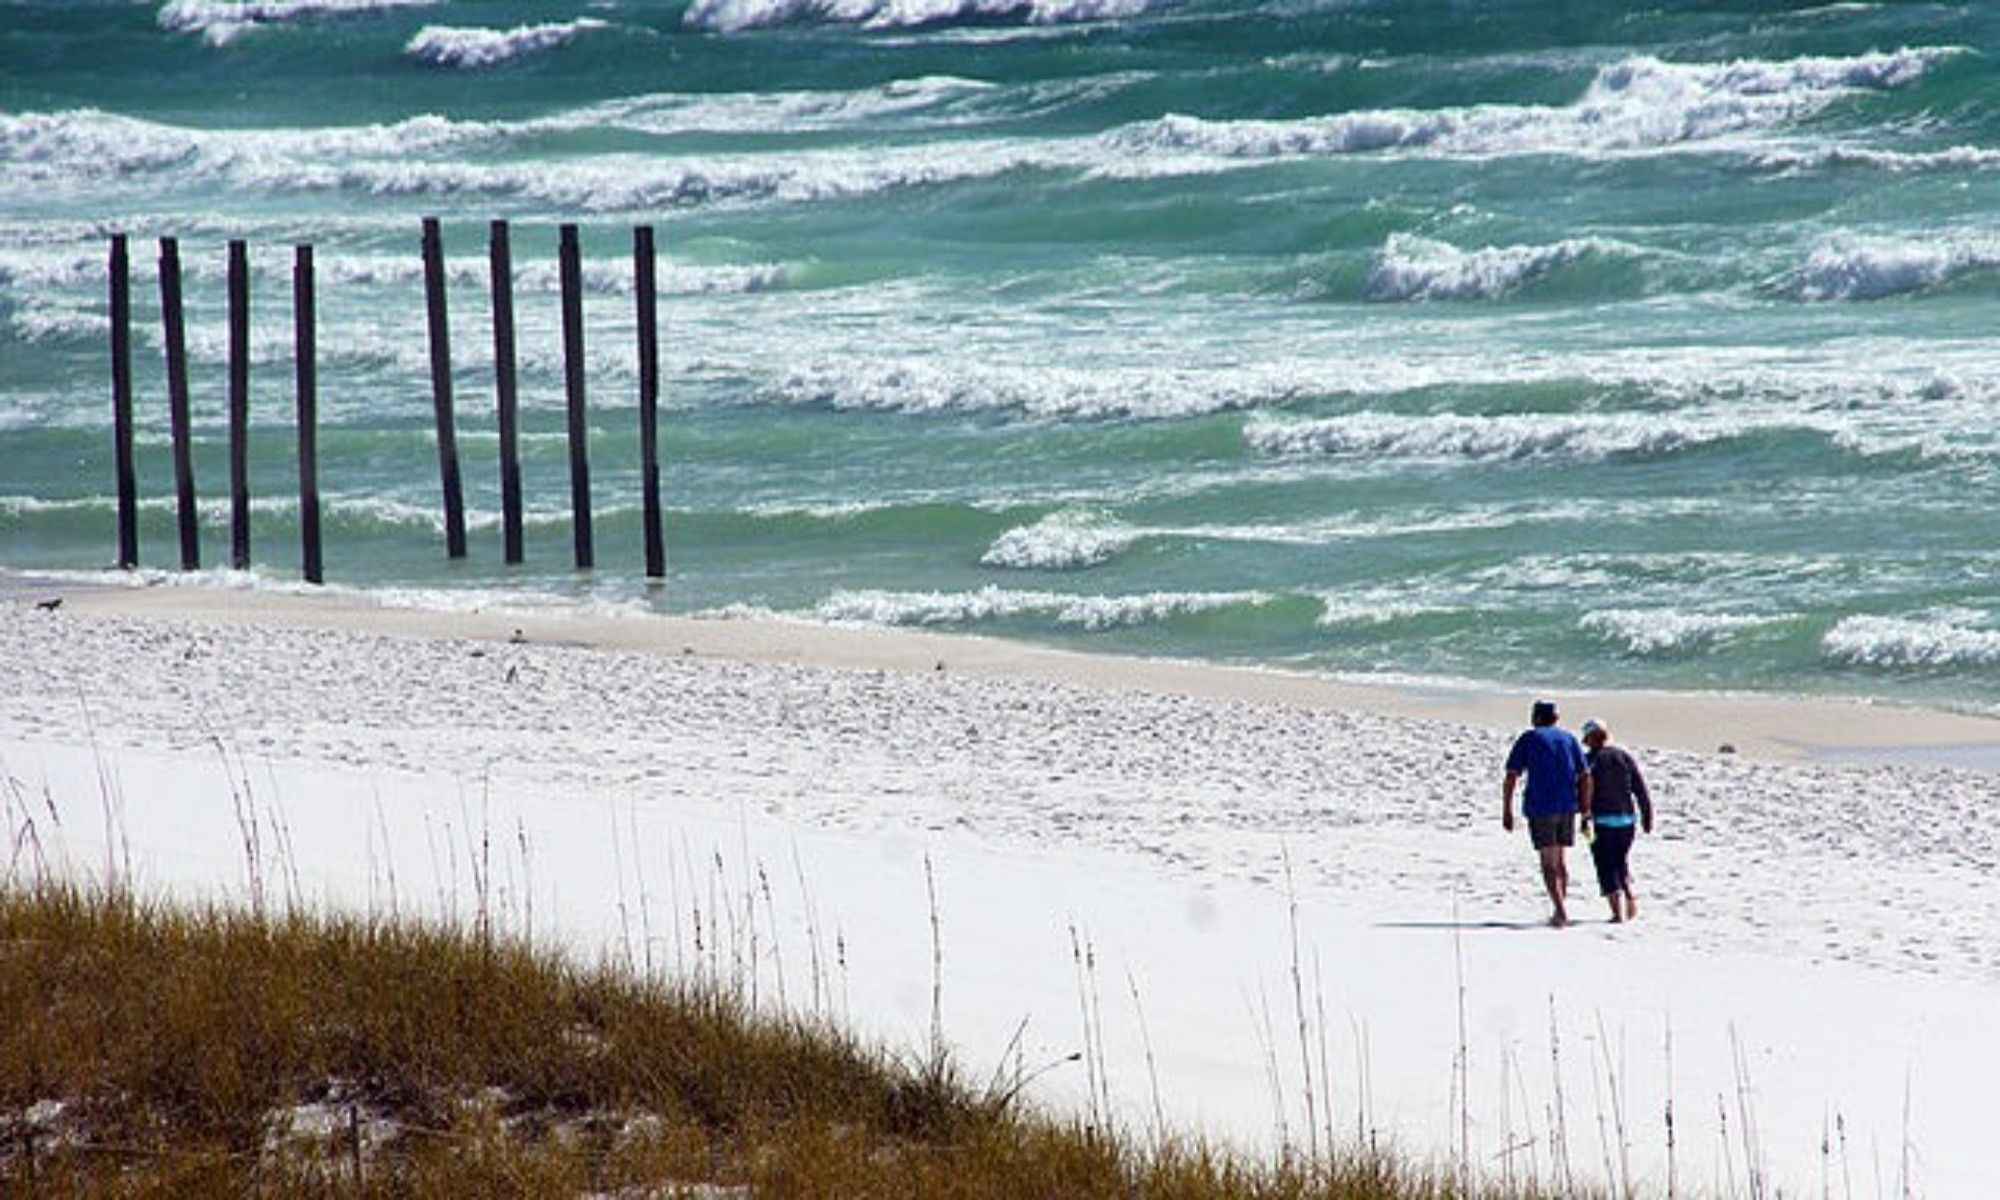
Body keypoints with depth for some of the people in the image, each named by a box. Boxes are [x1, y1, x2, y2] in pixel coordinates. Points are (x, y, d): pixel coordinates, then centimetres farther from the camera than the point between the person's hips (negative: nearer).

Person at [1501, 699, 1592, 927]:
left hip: (1540, 808, -4)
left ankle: (1560, 911, -16)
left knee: (1549, 863, -3)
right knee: (1559, 860, 17)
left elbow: (1511, 778, -6)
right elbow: (1585, 777, 7)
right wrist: (1585, 808, 11)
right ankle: (1560, 913, 19)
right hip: (1567, 806, 4)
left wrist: (1506, 811, -2)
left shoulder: (1528, 740, 0)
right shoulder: (1568, 739, 11)